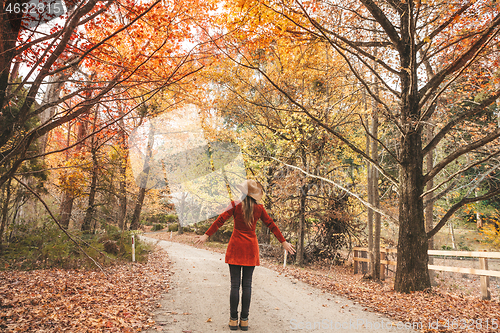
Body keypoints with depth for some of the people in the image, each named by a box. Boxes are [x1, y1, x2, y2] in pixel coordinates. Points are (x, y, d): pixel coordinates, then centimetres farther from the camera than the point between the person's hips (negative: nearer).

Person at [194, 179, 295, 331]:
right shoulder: (259, 208, 0)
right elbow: (271, 225, 6)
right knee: (247, 284, 7)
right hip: (251, 248, 1)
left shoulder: (236, 205, -5)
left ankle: (233, 320, 9)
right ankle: (244, 320, 12)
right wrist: (283, 242, 14)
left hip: (236, 247, -1)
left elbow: (220, 220, -8)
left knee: (235, 284, 4)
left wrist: (206, 235, -2)